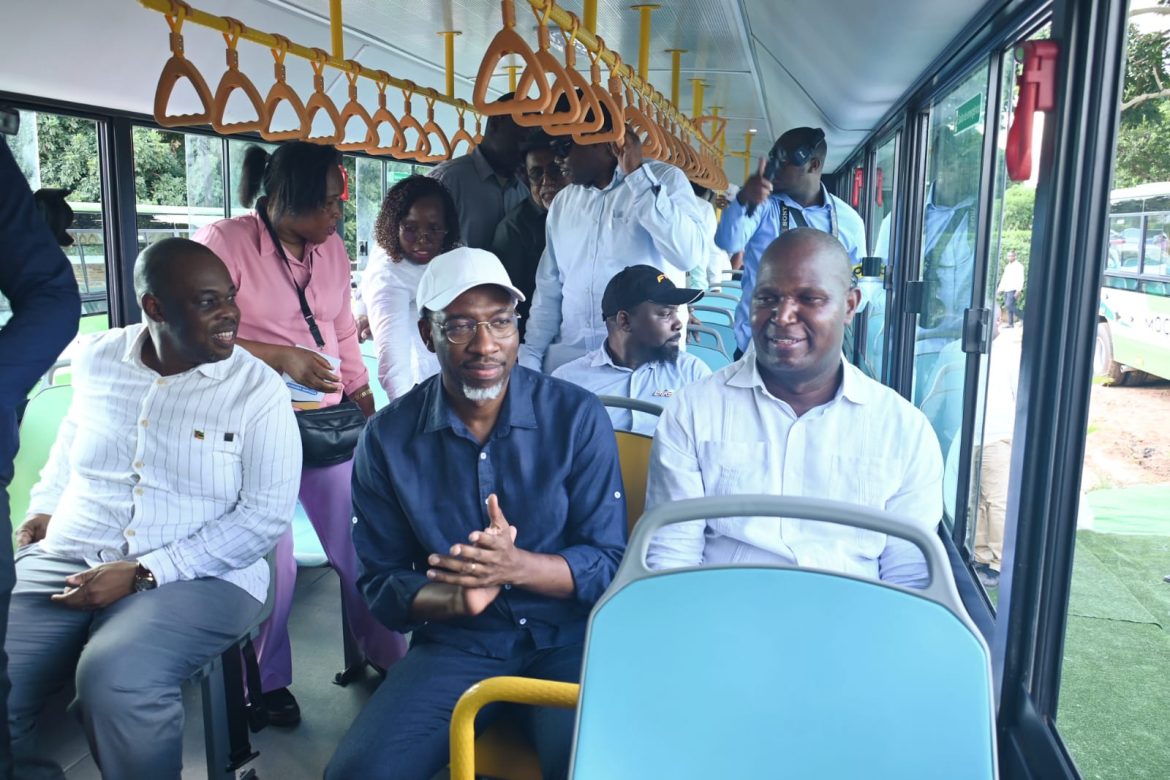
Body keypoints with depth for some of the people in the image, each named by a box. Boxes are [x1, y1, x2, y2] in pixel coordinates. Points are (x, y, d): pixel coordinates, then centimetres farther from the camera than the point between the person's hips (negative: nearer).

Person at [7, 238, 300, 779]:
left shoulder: (258, 390, -6)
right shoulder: (97, 359, 8)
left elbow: (266, 514, -10)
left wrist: (144, 573, -15)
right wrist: (44, 507, 13)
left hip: (198, 576, -4)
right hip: (65, 561, 4)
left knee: (114, 679, -32)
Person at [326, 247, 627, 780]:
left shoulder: (577, 416, -6)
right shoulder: (388, 438, -2)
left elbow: (610, 563, -5)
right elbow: (382, 586, 3)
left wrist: (518, 567, -25)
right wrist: (457, 599, -19)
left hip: (567, 637, -1)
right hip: (454, 645, 2)